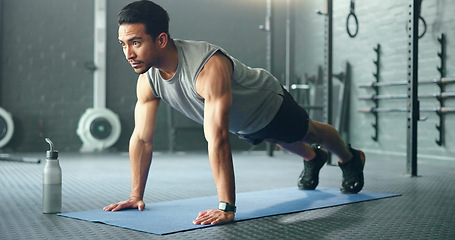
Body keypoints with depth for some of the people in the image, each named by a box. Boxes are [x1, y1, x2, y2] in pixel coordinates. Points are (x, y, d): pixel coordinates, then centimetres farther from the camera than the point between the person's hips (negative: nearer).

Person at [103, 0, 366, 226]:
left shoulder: (209, 67, -49)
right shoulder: (147, 80, -27)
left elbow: (217, 139, -54)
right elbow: (142, 138, -18)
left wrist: (225, 207, -55)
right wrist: (136, 196, -16)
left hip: (269, 104, -6)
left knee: (310, 134, 24)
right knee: (283, 142, 35)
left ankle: (351, 159, 57)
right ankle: (312, 159, 69)